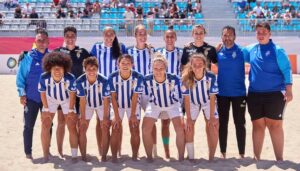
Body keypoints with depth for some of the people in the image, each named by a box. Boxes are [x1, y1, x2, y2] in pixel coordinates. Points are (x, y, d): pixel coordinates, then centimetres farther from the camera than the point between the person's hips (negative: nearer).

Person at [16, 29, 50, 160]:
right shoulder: (27, 57, -4)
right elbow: (20, 76, -3)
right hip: (31, 97, -2)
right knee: (29, 125, 3)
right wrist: (22, 94, -9)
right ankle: (28, 152, 14)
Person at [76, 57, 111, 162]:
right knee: (82, 128, -5)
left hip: (102, 105, -1)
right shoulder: (80, 81, -27)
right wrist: (82, 117, -15)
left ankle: (104, 156, 2)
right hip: (87, 105, 1)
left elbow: (106, 100, -22)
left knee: (105, 129, -9)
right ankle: (83, 156, 5)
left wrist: (105, 117, -19)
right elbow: (82, 100, -17)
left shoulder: (103, 80, -31)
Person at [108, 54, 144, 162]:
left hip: (133, 105, 0)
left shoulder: (138, 77, -25)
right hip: (117, 105, 0)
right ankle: (114, 157, 4)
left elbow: (135, 98, -18)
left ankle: (135, 157, 9)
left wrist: (132, 115, -16)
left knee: (135, 130, -4)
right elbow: (113, 97, -15)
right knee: (115, 130, -5)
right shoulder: (112, 77, -23)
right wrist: (116, 116, -17)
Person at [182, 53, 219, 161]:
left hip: (208, 102, 0)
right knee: (189, 128, -6)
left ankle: (211, 158, 2)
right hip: (193, 103, 1)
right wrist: (189, 118, -18)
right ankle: (191, 158, 7)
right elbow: (186, 99, -20)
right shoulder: (186, 78, -29)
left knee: (214, 127, -10)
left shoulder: (211, 77, -30)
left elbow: (212, 97, -20)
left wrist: (211, 117, -18)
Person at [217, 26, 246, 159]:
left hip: (238, 92, -2)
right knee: (222, 123, 10)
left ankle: (242, 153, 15)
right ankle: (223, 152, 21)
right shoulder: (218, 52, 1)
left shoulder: (241, 51, -6)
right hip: (222, 93, 2)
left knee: (240, 124, 5)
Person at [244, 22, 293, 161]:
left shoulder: (277, 50, -4)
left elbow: (287, 70, -6)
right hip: (254, 95, 4)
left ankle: (279, 159, 8)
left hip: (274, 94, -4)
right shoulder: (251, 50, 8)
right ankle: (256, 157, 19)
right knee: (258, 126, 9)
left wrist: (288, 90, -12)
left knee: (275, 125, -1)